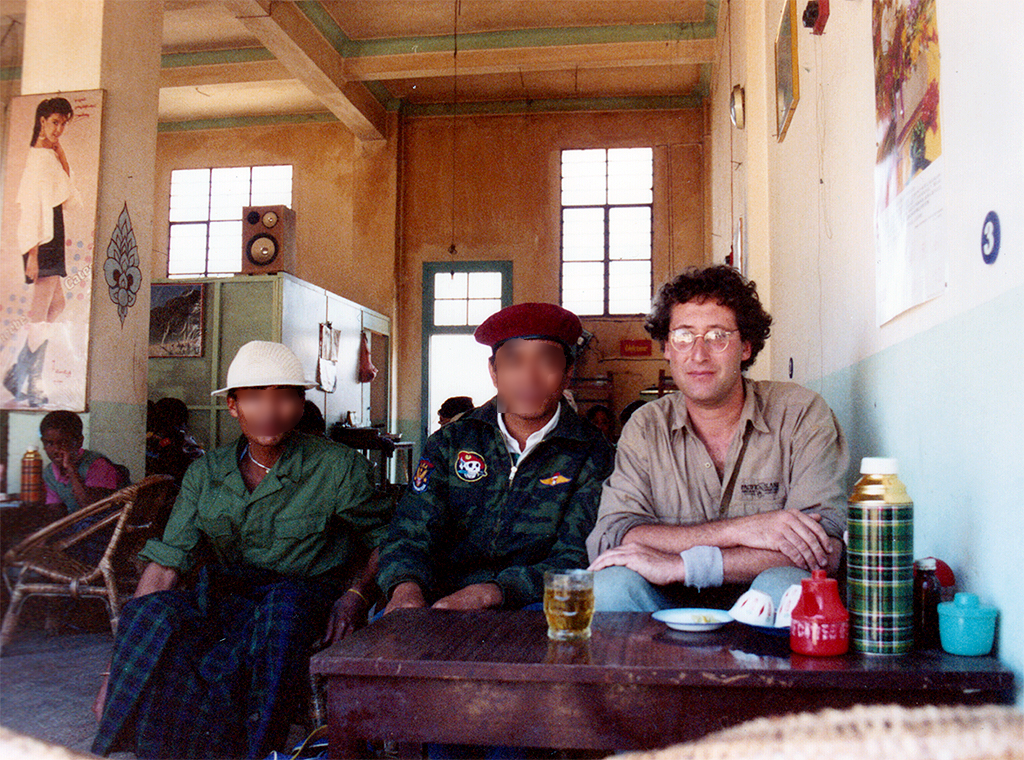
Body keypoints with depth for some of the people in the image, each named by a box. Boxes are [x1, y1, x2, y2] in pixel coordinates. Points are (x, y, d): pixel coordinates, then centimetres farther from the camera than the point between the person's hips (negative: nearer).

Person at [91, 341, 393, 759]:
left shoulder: (338, 467, -2)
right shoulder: (205, 474, 7)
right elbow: (165, 564, 2)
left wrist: (355, 593, -15)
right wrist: (118, 669, -4)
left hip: (306, 604, -2)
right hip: (224, 602, 3)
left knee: (285, 604, -38)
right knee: (150, 614, -28)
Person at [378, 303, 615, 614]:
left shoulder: (592, 454, 2)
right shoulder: (450, 442, 11)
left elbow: (576, 559, -7)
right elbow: (411, 533, 5)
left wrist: (487, 594, -23)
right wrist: (406, 588, -20)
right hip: (439, 603, 2)